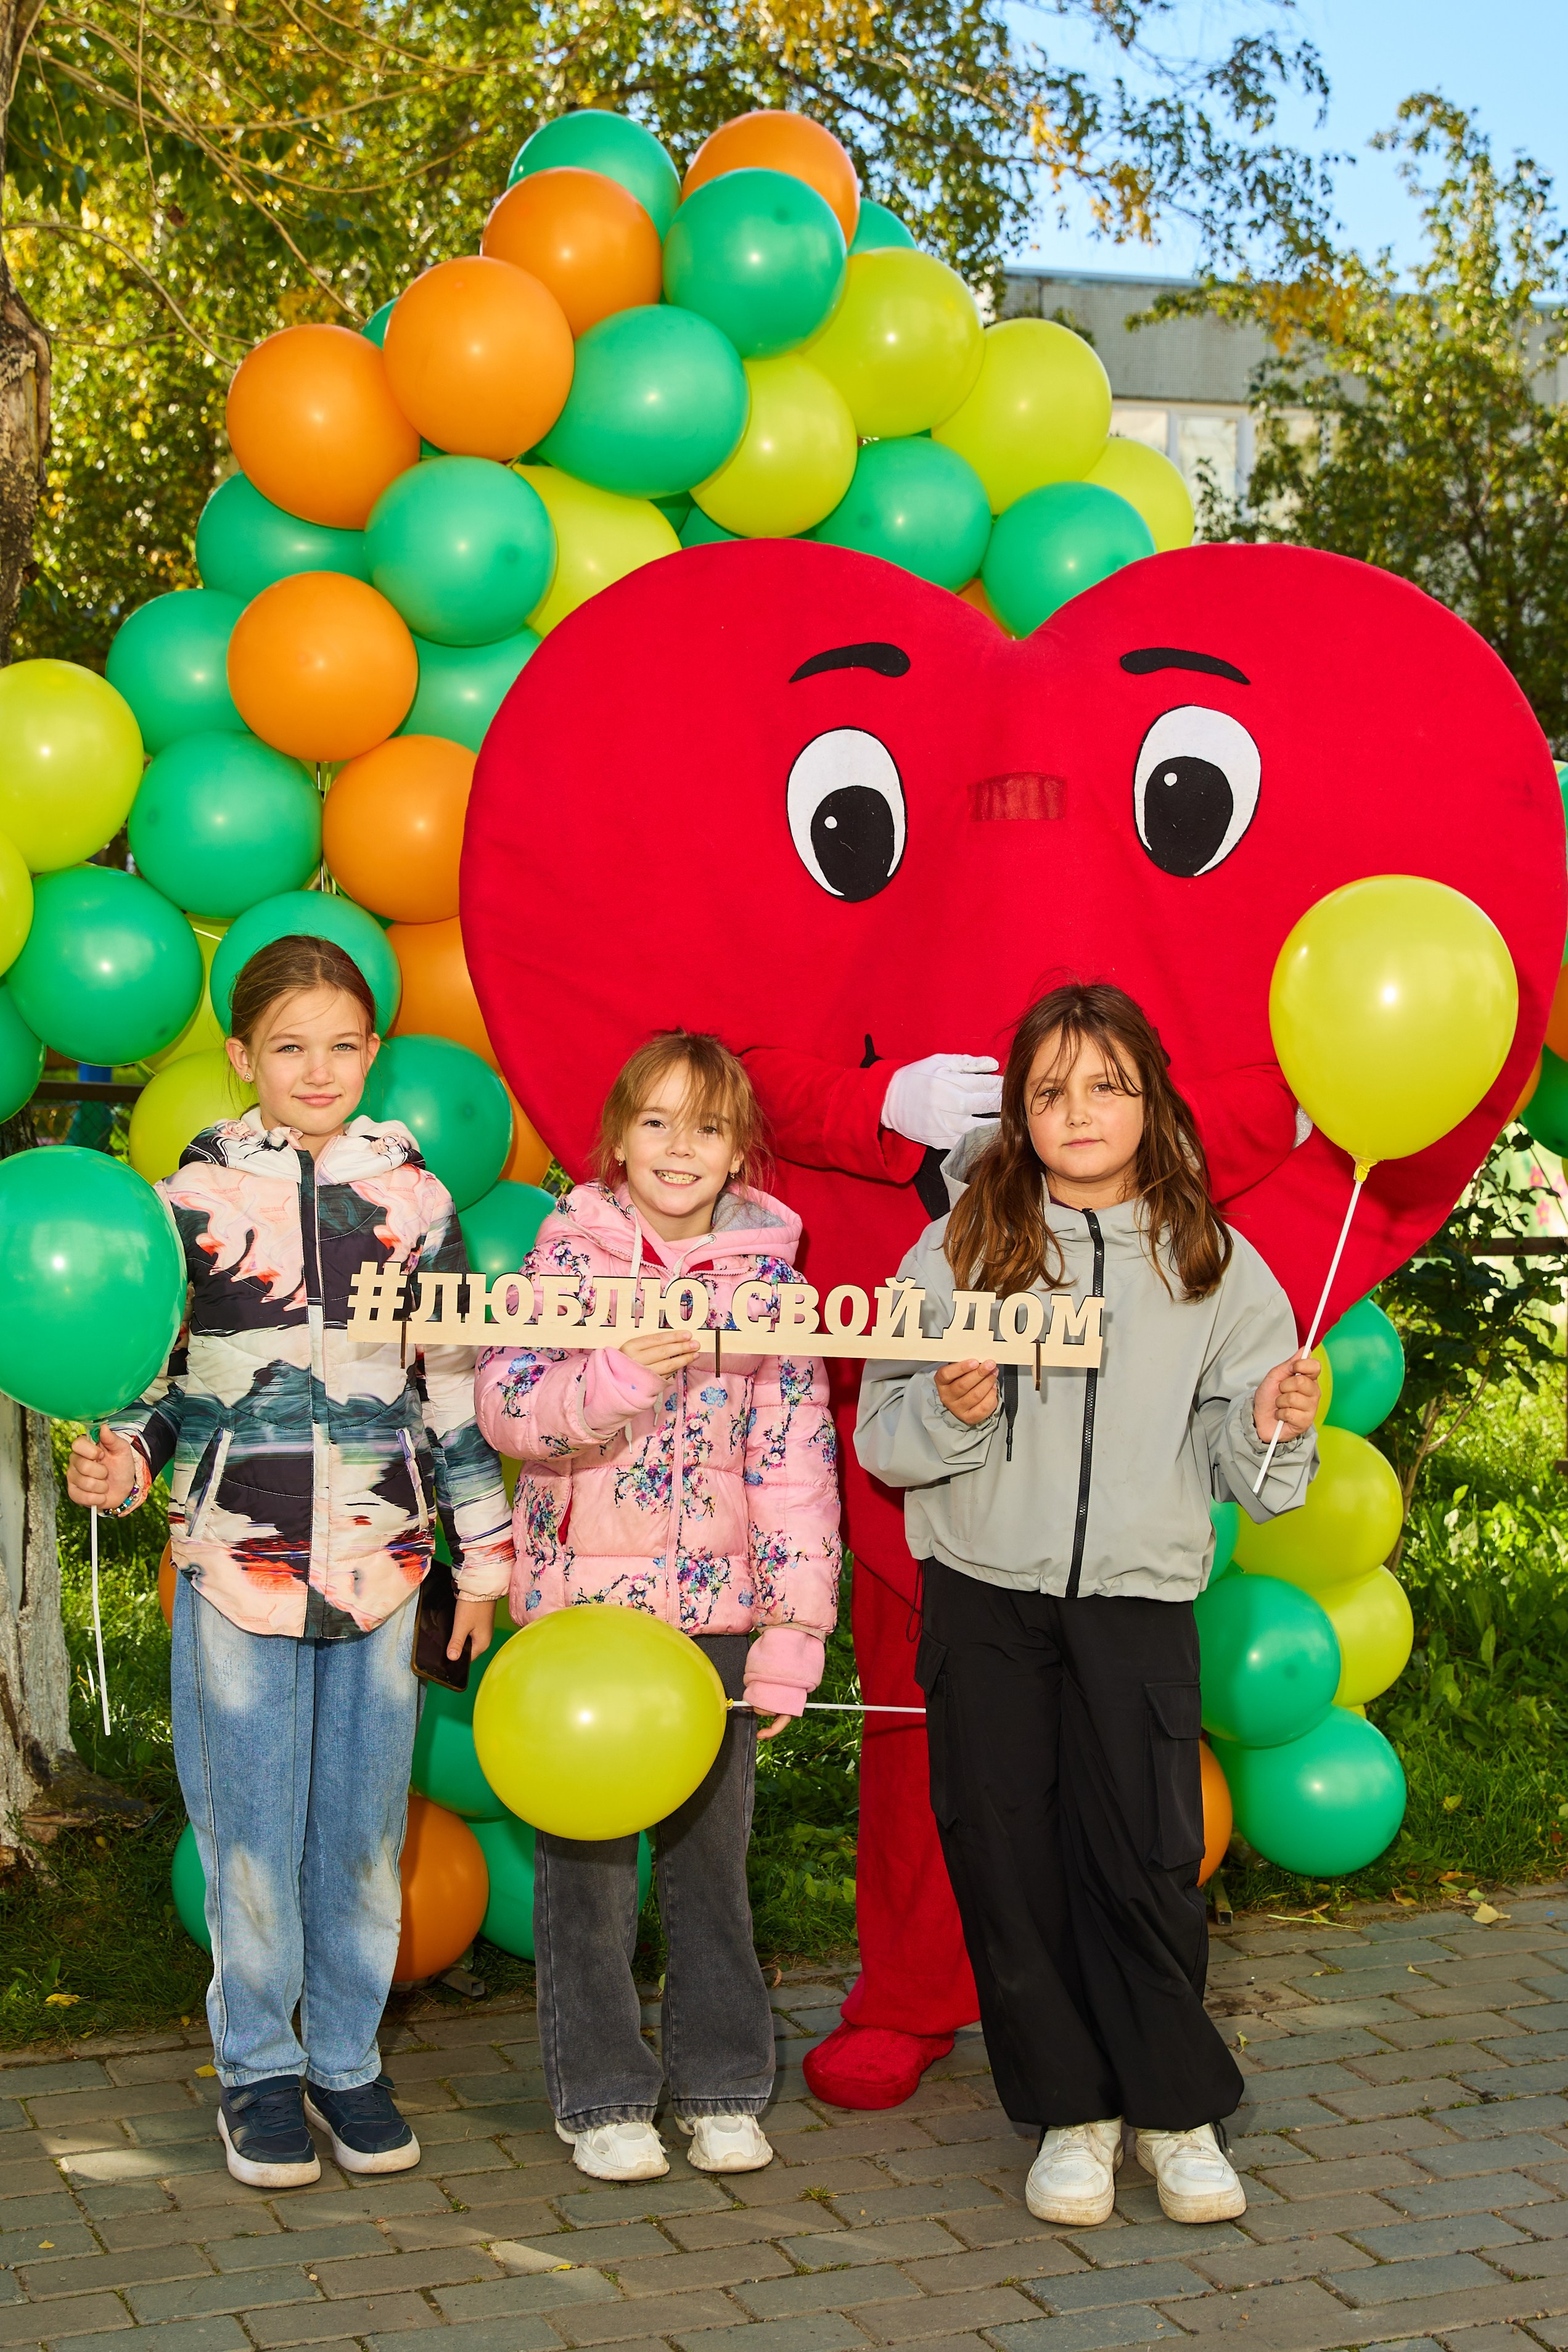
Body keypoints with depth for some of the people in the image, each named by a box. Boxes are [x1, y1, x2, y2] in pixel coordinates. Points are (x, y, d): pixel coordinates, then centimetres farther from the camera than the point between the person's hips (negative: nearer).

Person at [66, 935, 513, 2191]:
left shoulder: (413, 1198, 5)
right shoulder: (200, 1199, 0)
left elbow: (459, 1388, 9)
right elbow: (155, 1372, 7)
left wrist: (485, 1559, 10)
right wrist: (122, 1457, -14)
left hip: (379, 1559, 2)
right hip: (241, 1556, -1)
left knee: (365, 1823, 8)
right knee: (253, 1826, 4)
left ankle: (347, 2059, 23)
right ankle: (259, 2069, 20)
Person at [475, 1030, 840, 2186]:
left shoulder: (769, 1278, 1)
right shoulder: (569, 1256, -1)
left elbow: (796, 1462, 0)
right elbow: (506, 1407, -11)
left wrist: (790, 1636, -5)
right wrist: (622, 1373, -28)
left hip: (717, 1607, 1)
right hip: (583, 1597, -1)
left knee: (714, 1849, 8)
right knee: (587, 1853, 4)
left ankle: (722, 2086, 21)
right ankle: (604, 2094, 17)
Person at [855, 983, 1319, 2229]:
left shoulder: (1215, 1266, 3)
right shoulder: (958, 1251, 0)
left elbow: (1230, 1460, 7)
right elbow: (882, 1438, 2)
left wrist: (1270, 1428, -14)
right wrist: (949, 1411, -18)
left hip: (1139, 1602, 0)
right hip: (985, 1601, 0)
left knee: (1147, 1857, -3)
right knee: (1011, 1859, 4)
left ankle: (1177, 2107, 17)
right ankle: (1073, 2110, 19)